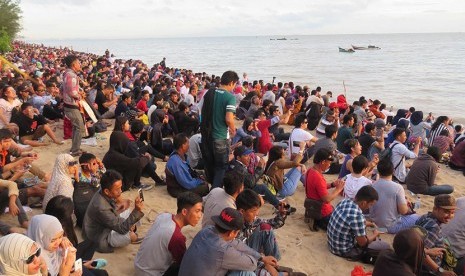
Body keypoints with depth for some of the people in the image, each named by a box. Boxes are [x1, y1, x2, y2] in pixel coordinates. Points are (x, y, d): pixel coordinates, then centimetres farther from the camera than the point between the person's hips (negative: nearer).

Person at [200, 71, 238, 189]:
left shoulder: (209, 93, 4)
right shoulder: (230, 97, -16)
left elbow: (202, 111, 11)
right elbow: (229, 119, -23)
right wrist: (233, 130, -5)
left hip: (206, 134, 6)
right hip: (220, 137, -6)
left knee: (209, 162, 21)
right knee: (221, 166, 8)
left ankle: (211, 184, 38)